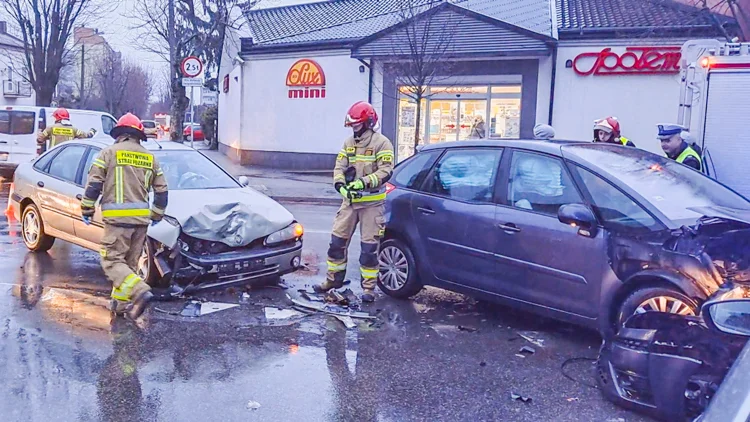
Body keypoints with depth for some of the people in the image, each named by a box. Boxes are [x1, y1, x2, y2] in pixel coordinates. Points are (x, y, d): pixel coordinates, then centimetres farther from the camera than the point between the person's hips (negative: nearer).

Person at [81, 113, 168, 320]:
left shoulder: (109, 152, 1)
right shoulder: (150, 157, 14)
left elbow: (93, 184, -3)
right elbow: (162, 190, 16)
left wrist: (87, 209, 8)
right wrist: (156, 214, 27)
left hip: (117, 217, -5)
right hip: (141, 218, 5)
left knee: (112, 260, -3)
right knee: (130, 262, 14)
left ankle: (139, 290, -22)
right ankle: (120, 302, 19)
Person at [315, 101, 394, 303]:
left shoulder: (382, 143, -8)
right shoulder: (349, 143, 11)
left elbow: (385, 171, -16)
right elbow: (339, 167, 7)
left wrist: (364, 182, -27)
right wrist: (340, 183, -14)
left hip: (372, 203, -6)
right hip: (350, 201, 6)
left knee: (369, 247, 0)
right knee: (337, 240, 8)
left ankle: (369, 286, 11)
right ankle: (334, 279, 24)